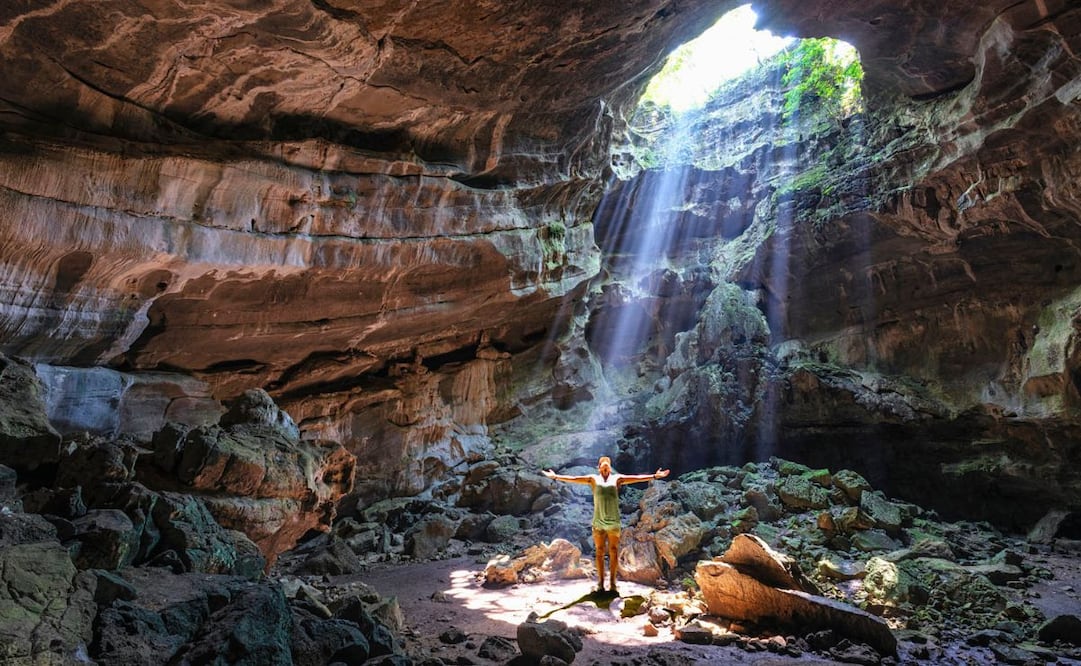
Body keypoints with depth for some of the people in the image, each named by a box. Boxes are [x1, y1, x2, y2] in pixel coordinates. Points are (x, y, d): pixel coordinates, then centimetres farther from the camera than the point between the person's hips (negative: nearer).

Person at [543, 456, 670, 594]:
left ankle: (613, 583, 9)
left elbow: (637, 478, 2)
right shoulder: (593, 479, 7)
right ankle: (600, 583, 9)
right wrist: (556, 476, -2)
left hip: (613, 522, 0)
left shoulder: (617, 478, 7)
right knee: (600, 552, 4)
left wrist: (654, 476, -5)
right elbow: (574, 479, 3)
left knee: (613, 552, 2)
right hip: (598, 521, 0)